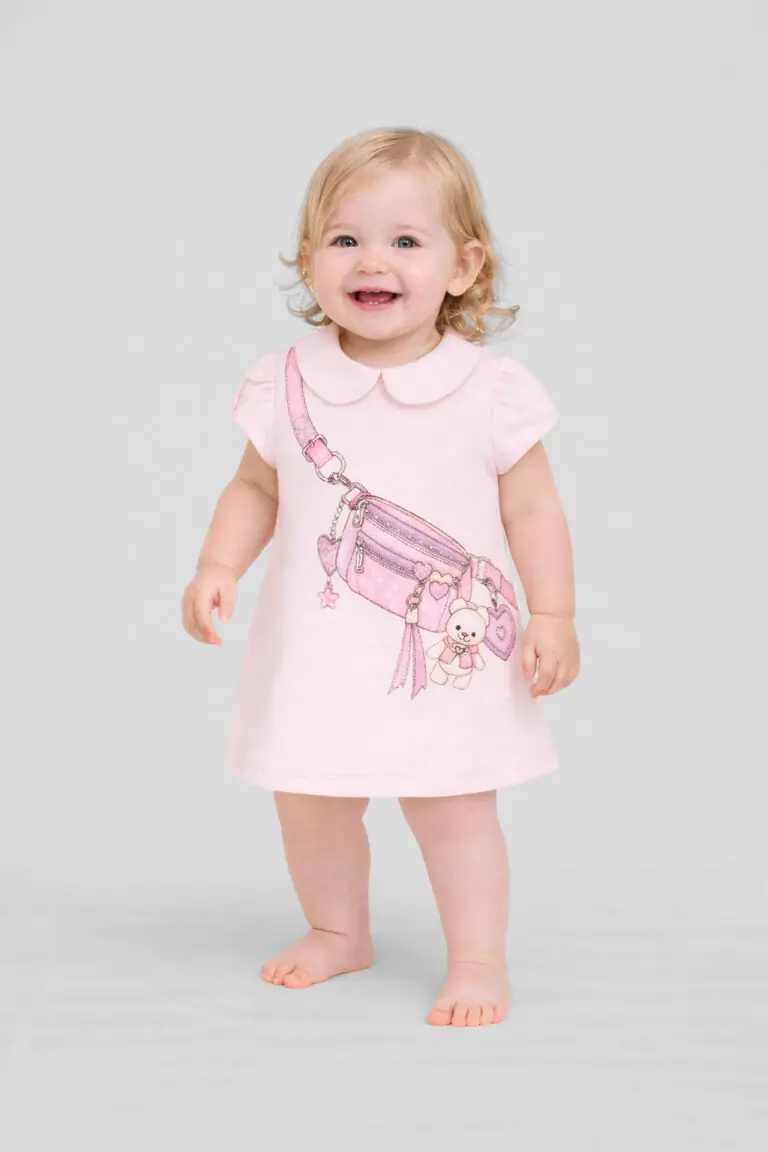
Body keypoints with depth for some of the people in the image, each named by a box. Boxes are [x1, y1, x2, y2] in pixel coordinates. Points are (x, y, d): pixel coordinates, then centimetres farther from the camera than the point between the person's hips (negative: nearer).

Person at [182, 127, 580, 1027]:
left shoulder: (490, 392, -8)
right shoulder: (286, 386, -2)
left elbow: (531, 509, -2)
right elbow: (255, 489, 9)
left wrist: (552, 616, -8)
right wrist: (218, 567, -4)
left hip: (448, 652, -3)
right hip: (318, 652, 3)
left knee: (451, 807, -2)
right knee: (308, 803, 13)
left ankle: (478, 959, 17)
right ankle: (338, 932, 37)